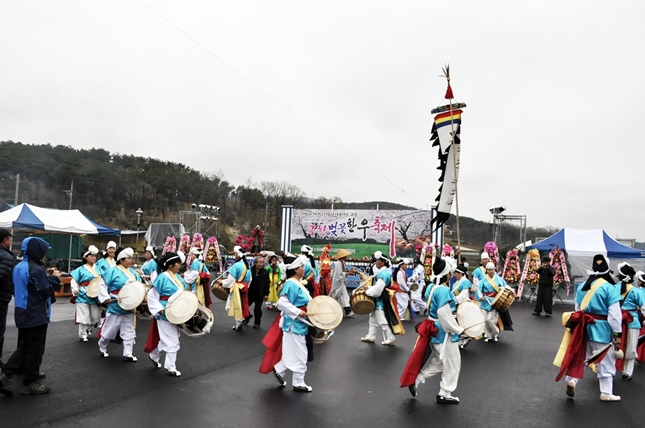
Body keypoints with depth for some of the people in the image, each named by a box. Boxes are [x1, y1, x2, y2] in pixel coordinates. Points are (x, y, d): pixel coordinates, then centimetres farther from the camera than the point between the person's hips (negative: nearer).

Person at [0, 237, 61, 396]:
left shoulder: (18, 267, 9)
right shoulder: (36, 270, -21)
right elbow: (44, 292, -21)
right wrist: (54, 278, -8)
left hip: (23, 313, 9)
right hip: (36, 315, -9)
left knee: (24, 347, 20)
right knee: (35, 349, 3)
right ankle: (30, 383, 12)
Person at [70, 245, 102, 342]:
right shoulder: (81, 269, -2)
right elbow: (74, 281, 0)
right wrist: (75, 290, -16)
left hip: (95, 296, 4)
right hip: (83, 296, -4)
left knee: (95, 316, 11)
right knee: (84, 316, -1)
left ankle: (88, 328, 40)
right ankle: (82, 335, 14)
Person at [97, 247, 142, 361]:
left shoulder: (132, 272, 9)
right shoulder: (113, 271, -11)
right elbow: (102, 285, -11)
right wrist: (105, 298, -17)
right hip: (116, 306, -6)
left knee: (129, 332, 7)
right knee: (109, 330, 9)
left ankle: (128, 354, 13)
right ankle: (102, 348, 34)